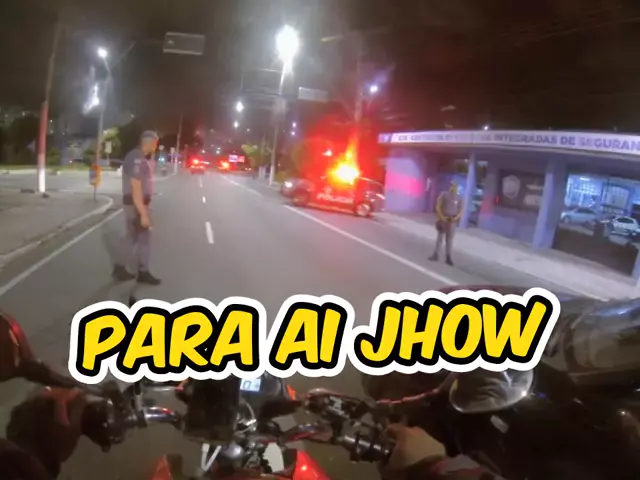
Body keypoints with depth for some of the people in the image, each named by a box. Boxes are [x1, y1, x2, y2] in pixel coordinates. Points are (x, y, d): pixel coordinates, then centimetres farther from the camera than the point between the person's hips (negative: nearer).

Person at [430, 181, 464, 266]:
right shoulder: (444, 194, -1)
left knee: (449, 239, 5)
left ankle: (448, 258, 6)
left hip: (452, 220, 0)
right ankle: (436, 255, 10)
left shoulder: (459, 198, 0)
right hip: (443, 219, 0)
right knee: (440, 237, 8)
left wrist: (456, 218, -14)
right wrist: (441, 216, -15)